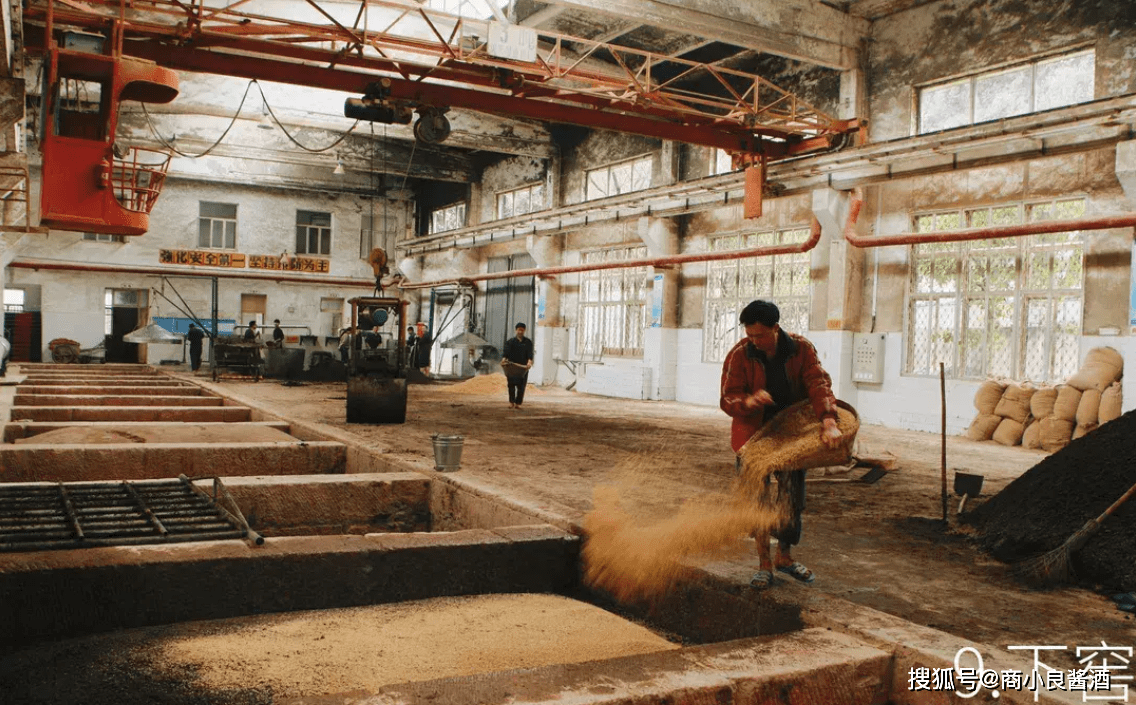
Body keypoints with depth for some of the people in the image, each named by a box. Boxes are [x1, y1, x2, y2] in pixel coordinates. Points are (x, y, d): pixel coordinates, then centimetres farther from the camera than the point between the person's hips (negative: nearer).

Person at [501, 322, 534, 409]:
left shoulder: (528, 342, 10)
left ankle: (518, 403, 7)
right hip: (511, 367, 0)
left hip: (523, 367, 0)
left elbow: (530, 353, -2)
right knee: (511, 384, -5)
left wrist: (529, 361, -21)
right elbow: (507, 352, -4)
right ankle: (511, 402, 4)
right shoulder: (510, 341, 10)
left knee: (521, 386, -1)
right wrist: (504, 359, -24)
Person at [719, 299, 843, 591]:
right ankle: (764, 564, 12)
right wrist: (748, 401, -40)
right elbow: (727, 399, -15)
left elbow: (819, 383, -22)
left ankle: (784, 556, 27)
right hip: (753, 436, -1)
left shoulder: (801, 349, -10)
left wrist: (828, 421, -39)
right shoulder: (739, 355, -14)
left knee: (793, 498, 7)